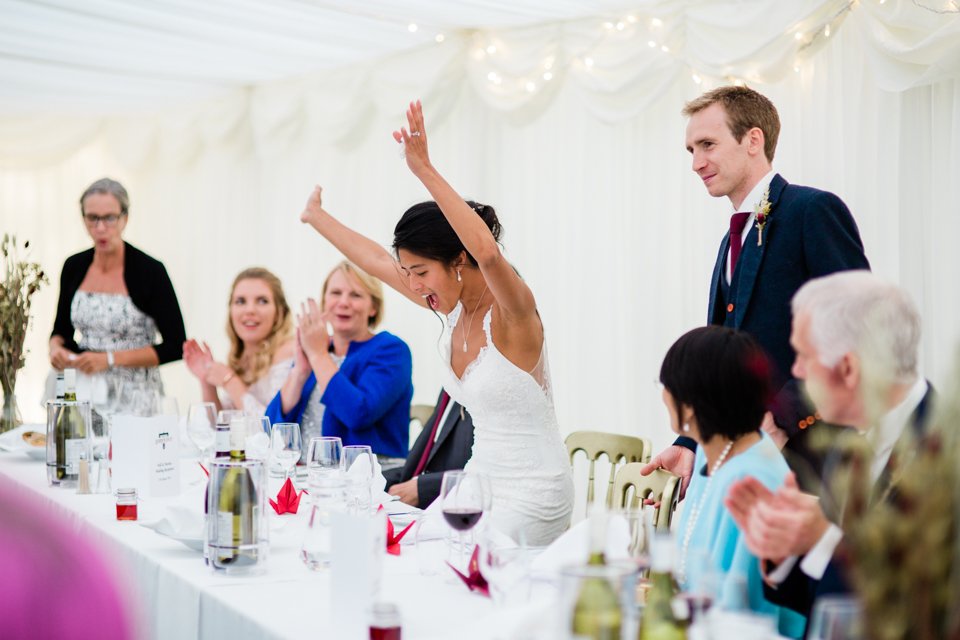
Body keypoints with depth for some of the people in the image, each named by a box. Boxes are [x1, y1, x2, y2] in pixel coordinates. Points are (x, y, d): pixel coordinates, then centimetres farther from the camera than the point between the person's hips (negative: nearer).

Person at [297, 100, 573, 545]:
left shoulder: (511, 312, -19)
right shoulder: (452, 308, 3)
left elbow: (487, 252, -42)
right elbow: (375, 260, 17)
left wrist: (425, 170, -43)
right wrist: (316, 216, 29)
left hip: (533, 495, -8)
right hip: (481, 483, 8)